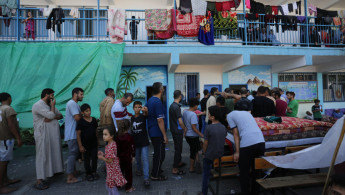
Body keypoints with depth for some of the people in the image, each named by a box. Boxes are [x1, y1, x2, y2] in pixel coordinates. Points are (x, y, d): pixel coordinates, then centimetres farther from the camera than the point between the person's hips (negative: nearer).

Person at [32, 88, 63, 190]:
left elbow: (60, 115, 8)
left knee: (55, 153, 15)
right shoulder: (38, 105, -12)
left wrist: (51, 118, -11)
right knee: (43, 156, -4)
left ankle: (54, 170, 31)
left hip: (54, 134, 8)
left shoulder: (50, 105, 15)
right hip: (43, 134, -8)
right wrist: (52, 105, -8)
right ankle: (39, 181, 3)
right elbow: (51, 115, -23)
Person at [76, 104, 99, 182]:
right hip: (85, 144, -3)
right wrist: (80, 146, -10)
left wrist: (97, 141, 12)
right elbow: (78, 134, -9)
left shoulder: (94, 120, 2)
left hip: (94, 143, 3)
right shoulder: (81, 122, -11)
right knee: (87, 159, 10)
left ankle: (94, 172, 27)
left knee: (94, 158, 10)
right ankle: (88, 174, 25)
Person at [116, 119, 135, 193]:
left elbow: (117, 147, 4)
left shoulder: (118, 137, -3)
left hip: (120, 157, 5)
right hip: (127, 156, -4)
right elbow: (132, 147, -11)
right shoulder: (129, 136, -15)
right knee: (128, 172, 6)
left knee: (120, 171, 19)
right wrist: (133, 155, 0)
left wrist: (118, 155, 13)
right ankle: (128, 187, 14)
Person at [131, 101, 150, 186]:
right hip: (135, 142, 4)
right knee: (137, 158, 20)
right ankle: (139, 169, 44)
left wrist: (145, 111, -56)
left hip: (144, 141, -4)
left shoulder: (143, 116, -7)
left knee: (145, 159, -9)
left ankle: (146, 178, -7)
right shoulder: (132, 118, 4)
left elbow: (146, 114, -32)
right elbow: (132, 129, 10)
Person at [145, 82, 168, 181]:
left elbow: (147, 115, 16)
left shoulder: (150, 100, 7)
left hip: (151, 131, 9)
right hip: (158, 133, -9)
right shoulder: (158, 102, -22)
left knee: (157, 153, 23)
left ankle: (156, 169, 39)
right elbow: (160, 120, -24)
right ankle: (155, 175, 18)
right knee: (160, 154, 5)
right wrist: (165, 135, -18)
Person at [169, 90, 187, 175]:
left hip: (173, 130, 9)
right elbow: (180, 121, -22)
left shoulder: (171, 105, 8)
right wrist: (184, 128, -7)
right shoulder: (177, 107, -22)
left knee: (178, 147, 23)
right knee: (178, 149, 0)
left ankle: (179, 162, 40)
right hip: (178, 131, -9)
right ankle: (175, 169, 8)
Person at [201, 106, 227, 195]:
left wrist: (204, 153, 2)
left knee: (206, 175, 14)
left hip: (209, 156, -5)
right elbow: (223, 141, 6)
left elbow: (205, 143, -14)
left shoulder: (208, 128, -22)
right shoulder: (223, 127, -5)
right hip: (220, 155, 5)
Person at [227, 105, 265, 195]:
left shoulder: (230, 115, 10)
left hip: (247, 144, -6)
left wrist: (237, 152, 3)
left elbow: (236, 134, 2)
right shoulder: (246, 112, 26)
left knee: (244, 172, 11)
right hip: (261, 141, 6)